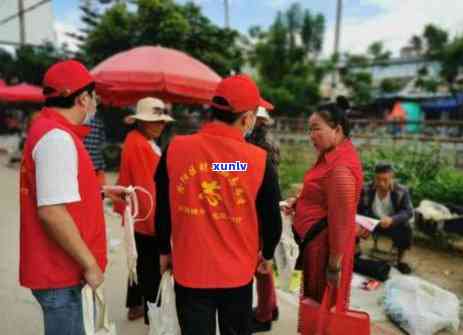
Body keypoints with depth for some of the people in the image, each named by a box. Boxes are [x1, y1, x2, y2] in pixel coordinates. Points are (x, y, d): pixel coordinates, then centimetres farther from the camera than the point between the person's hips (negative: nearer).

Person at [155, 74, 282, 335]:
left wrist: (165, 252, 15)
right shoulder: (259, 159, -13)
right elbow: (272, 219, -3)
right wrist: (268, 255, 17)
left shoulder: (176, 149, -11)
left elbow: (163, 209, -1)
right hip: (238, 273, 0)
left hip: (190, 270, 0)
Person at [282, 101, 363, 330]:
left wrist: (334, 264, -18)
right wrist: (299, 202, 3)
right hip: (316, 240, 10)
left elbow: (341, 220, -23)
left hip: (325, 244, -9)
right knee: (316, 300, 23)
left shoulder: (341, 167, -24)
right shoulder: (334, 155, 7)